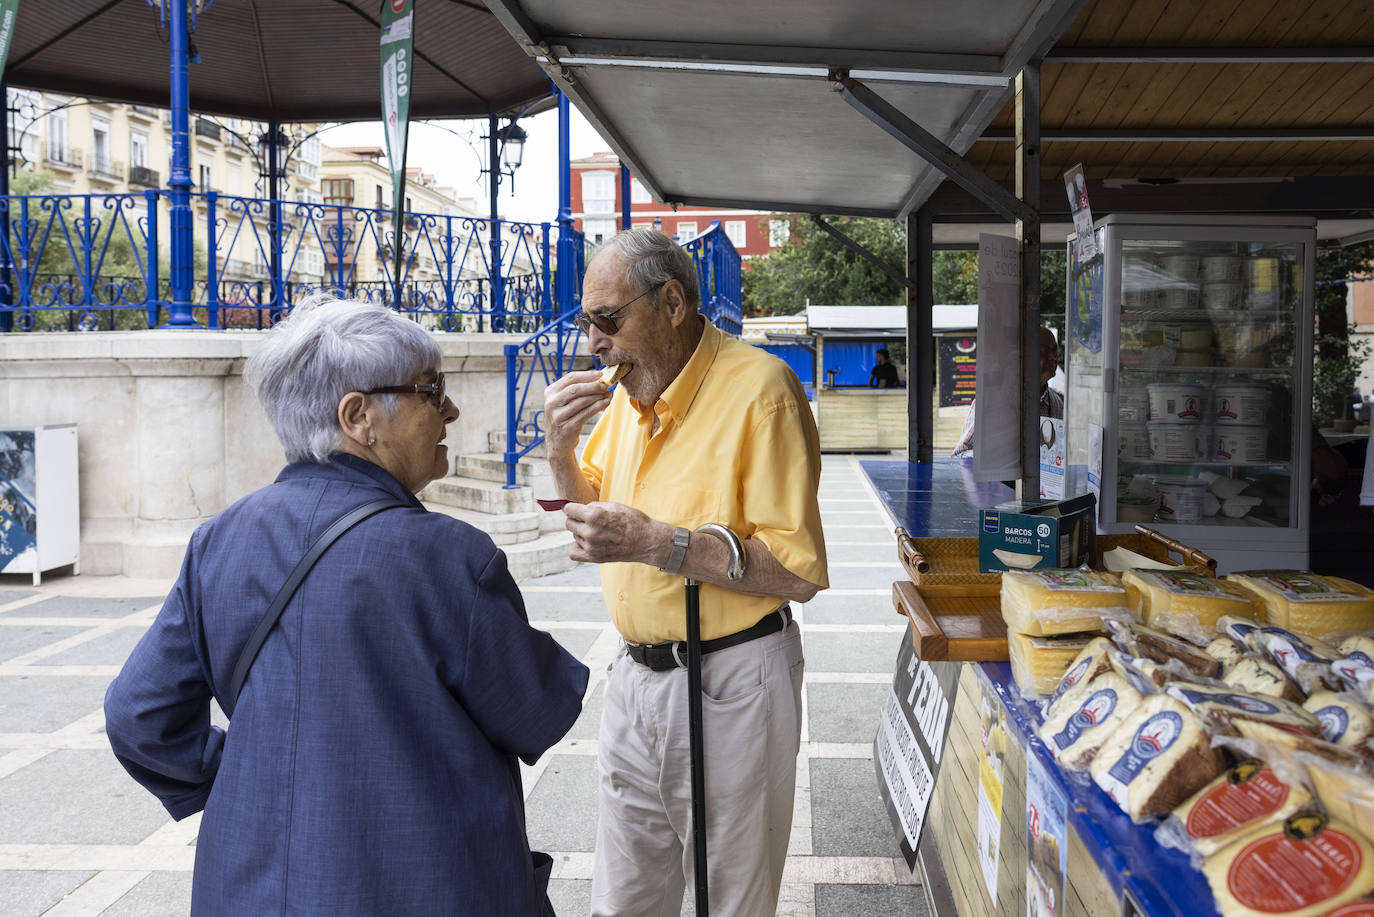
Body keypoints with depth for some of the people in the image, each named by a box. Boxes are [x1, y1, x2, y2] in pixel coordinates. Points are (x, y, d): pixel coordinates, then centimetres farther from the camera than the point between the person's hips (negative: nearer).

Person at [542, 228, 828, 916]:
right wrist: (560, 448, -3)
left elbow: (799, 572, -21)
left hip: (729, 684, -7)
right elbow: (592, 513, 17)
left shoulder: (757, 387, -18)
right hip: (636, 674, 7)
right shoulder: (630, 388, 6)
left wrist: (656, 543, -27)